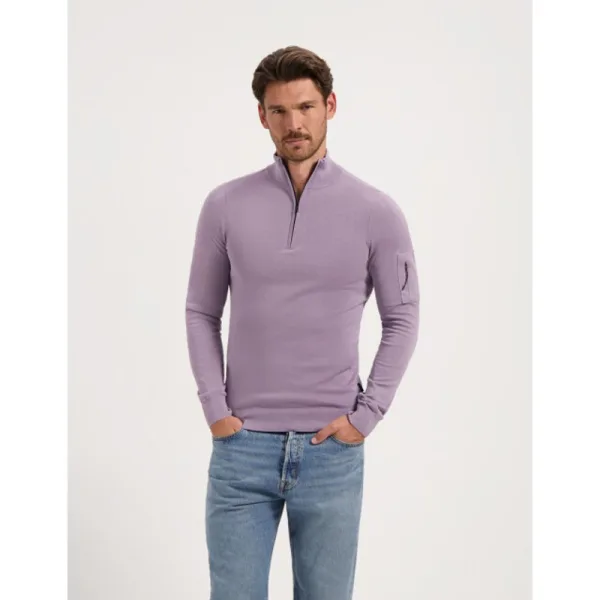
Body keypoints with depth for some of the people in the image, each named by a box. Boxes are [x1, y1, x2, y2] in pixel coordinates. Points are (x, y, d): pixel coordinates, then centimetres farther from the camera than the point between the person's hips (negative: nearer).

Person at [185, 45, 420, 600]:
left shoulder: (375, 211, -2)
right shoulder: (226, 205, 0)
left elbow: (402, 320, 3)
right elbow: (201, 313, 7)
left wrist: (366, 414, -4)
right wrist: (215, 408, -2)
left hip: (332, 450, 0)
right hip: (242, 447, 1)